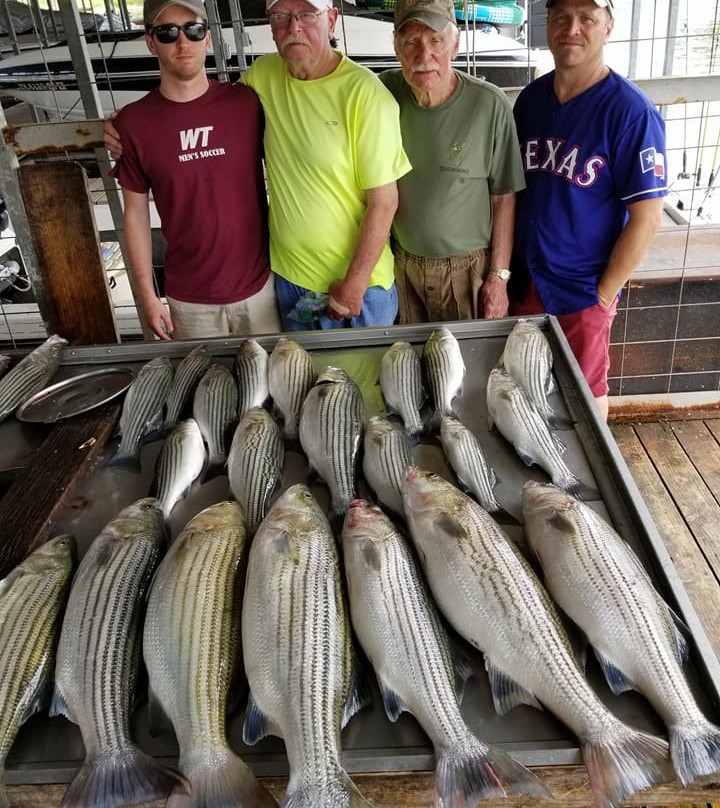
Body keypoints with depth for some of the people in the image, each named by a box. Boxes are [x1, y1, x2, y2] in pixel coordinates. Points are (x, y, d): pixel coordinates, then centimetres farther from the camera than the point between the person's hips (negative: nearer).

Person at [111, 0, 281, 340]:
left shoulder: (246, 103, -6)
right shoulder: (133, 122, -6)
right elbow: (135, 212, 0)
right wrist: (147, 295, 1)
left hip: (258, 282, 0)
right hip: (188, 296, 0)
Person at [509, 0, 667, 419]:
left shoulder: (631, 112, -14)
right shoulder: (530, 98, 3)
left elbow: (646, 218, -14)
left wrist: (603, 294, -12)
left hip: (582, 291, -4)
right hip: (524, 282, 5)